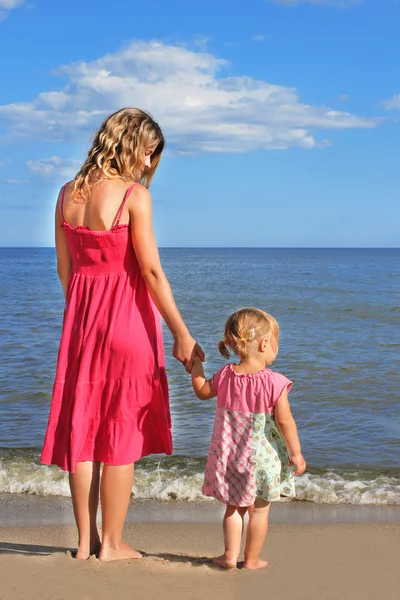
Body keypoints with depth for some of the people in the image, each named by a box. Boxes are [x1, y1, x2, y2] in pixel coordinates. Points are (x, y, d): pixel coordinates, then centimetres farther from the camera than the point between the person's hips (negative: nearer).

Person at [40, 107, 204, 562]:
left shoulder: (68, 194, 6)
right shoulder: (134, 195, -13)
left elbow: (64, 269, 9)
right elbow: (151, 272, -15)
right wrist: (181, 334, -11)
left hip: (81, 320, 6)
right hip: (126, 319, -6)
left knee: (81, 428, 11)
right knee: (122, 432, 5)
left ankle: (86, 541, 18)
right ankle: (111, 543, 13)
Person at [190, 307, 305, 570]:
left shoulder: (225, 376, -5)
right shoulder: (275, 383, -19)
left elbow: (202, 391, 14)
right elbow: (285, 422, -17)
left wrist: (197, 366, 28)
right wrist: (296, 453, -8)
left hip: (230, 455, 4)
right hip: (263, 458, -4)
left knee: (234, 507, 19)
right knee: (259, 510, 12)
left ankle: (230, 555, 18)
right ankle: (252, 559, 20)